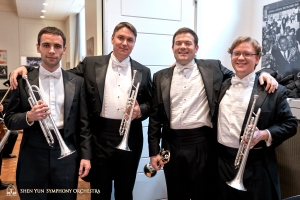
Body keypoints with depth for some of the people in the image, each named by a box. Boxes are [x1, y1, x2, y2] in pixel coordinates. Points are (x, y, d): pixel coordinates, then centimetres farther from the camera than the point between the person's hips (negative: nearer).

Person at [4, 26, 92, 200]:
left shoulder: (77, 82, 2)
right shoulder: (23, 80, 1)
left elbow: (84, 122, 3)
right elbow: (9, 119, 4)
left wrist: (86, 155, -2)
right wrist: (28, 117, -16)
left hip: (67, 153, 1)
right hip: (33, 154, 0)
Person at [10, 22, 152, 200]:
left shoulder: (143, 71, 6)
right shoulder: (91, 64, 2)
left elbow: (150, 103, 10)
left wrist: (140, 110, -12)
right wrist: (27, 69, -8)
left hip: (130, 138, 2)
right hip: (100, 136, -1)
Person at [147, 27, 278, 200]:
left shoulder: (213, 68, 3)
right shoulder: (161, 77, 7)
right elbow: (155, 116, 6)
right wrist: (154, 151, 2)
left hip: (202, 144, -2)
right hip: (172, 145, 2)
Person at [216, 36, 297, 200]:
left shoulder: (272, 89, -5)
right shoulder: (222, 86, 7)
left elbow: (290, 124, -3)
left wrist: (263, 134, -19)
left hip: (256, 166, -3)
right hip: (222, 161, 4)